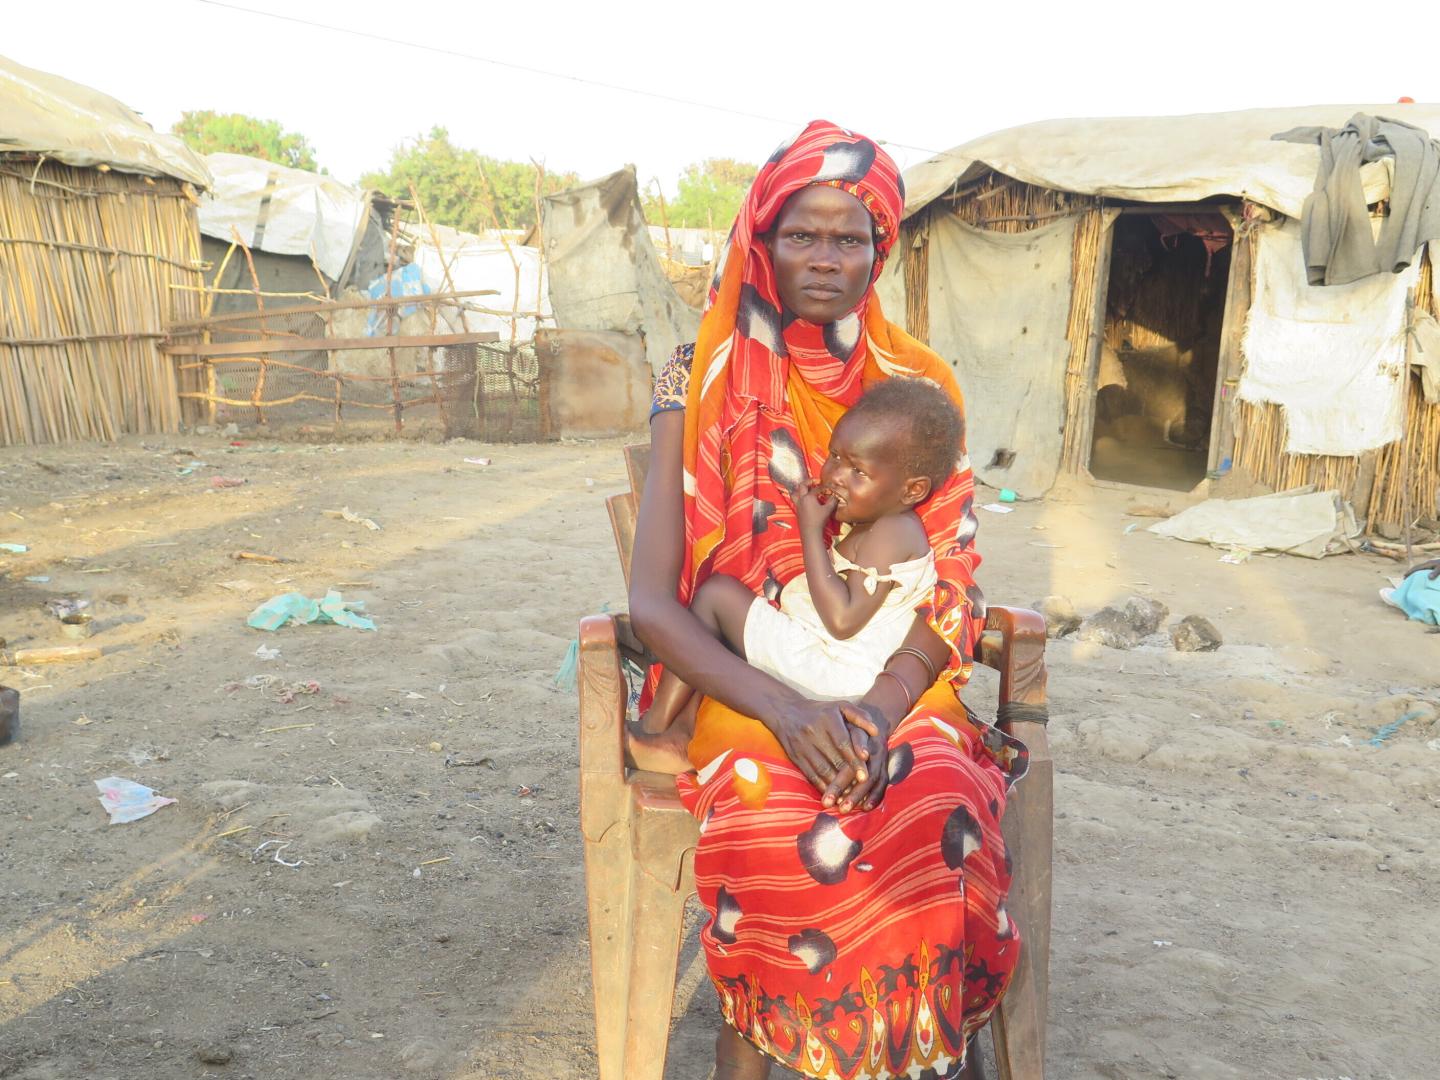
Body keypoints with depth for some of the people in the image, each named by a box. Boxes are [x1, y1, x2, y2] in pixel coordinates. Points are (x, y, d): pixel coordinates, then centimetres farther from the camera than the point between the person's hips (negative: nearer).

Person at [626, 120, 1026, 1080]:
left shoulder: (921, 385, 6)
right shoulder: (704, 385, 0)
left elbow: (953, 586, 1)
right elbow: (654, 603, -6)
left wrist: (879, 703, -18)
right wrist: (784, 708, -22)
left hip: (890, 687, 2)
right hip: (744, 687, -1)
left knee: (938, 810, -29)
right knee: (773, 818, -32)